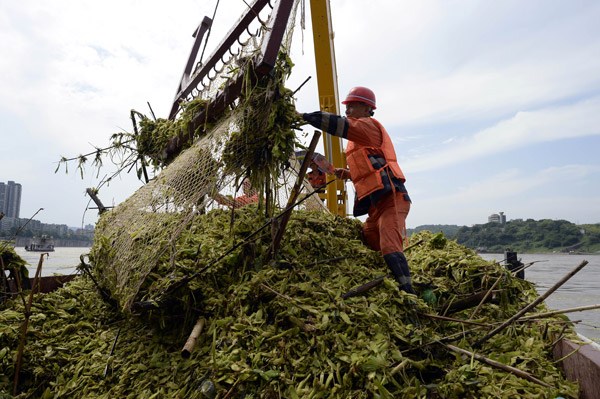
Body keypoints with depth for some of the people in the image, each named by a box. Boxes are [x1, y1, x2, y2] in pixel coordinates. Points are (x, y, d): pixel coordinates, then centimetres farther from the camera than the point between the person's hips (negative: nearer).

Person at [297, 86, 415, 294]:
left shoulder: (369, 125, 1)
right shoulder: (361, 135, 29)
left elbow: (339, 124, -15)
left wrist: (304, 116, -12)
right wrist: (349, 174, 16)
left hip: (390, 196, -10)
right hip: (378, 201, 10)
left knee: (390, 248, -21)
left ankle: (408, 293, -21)